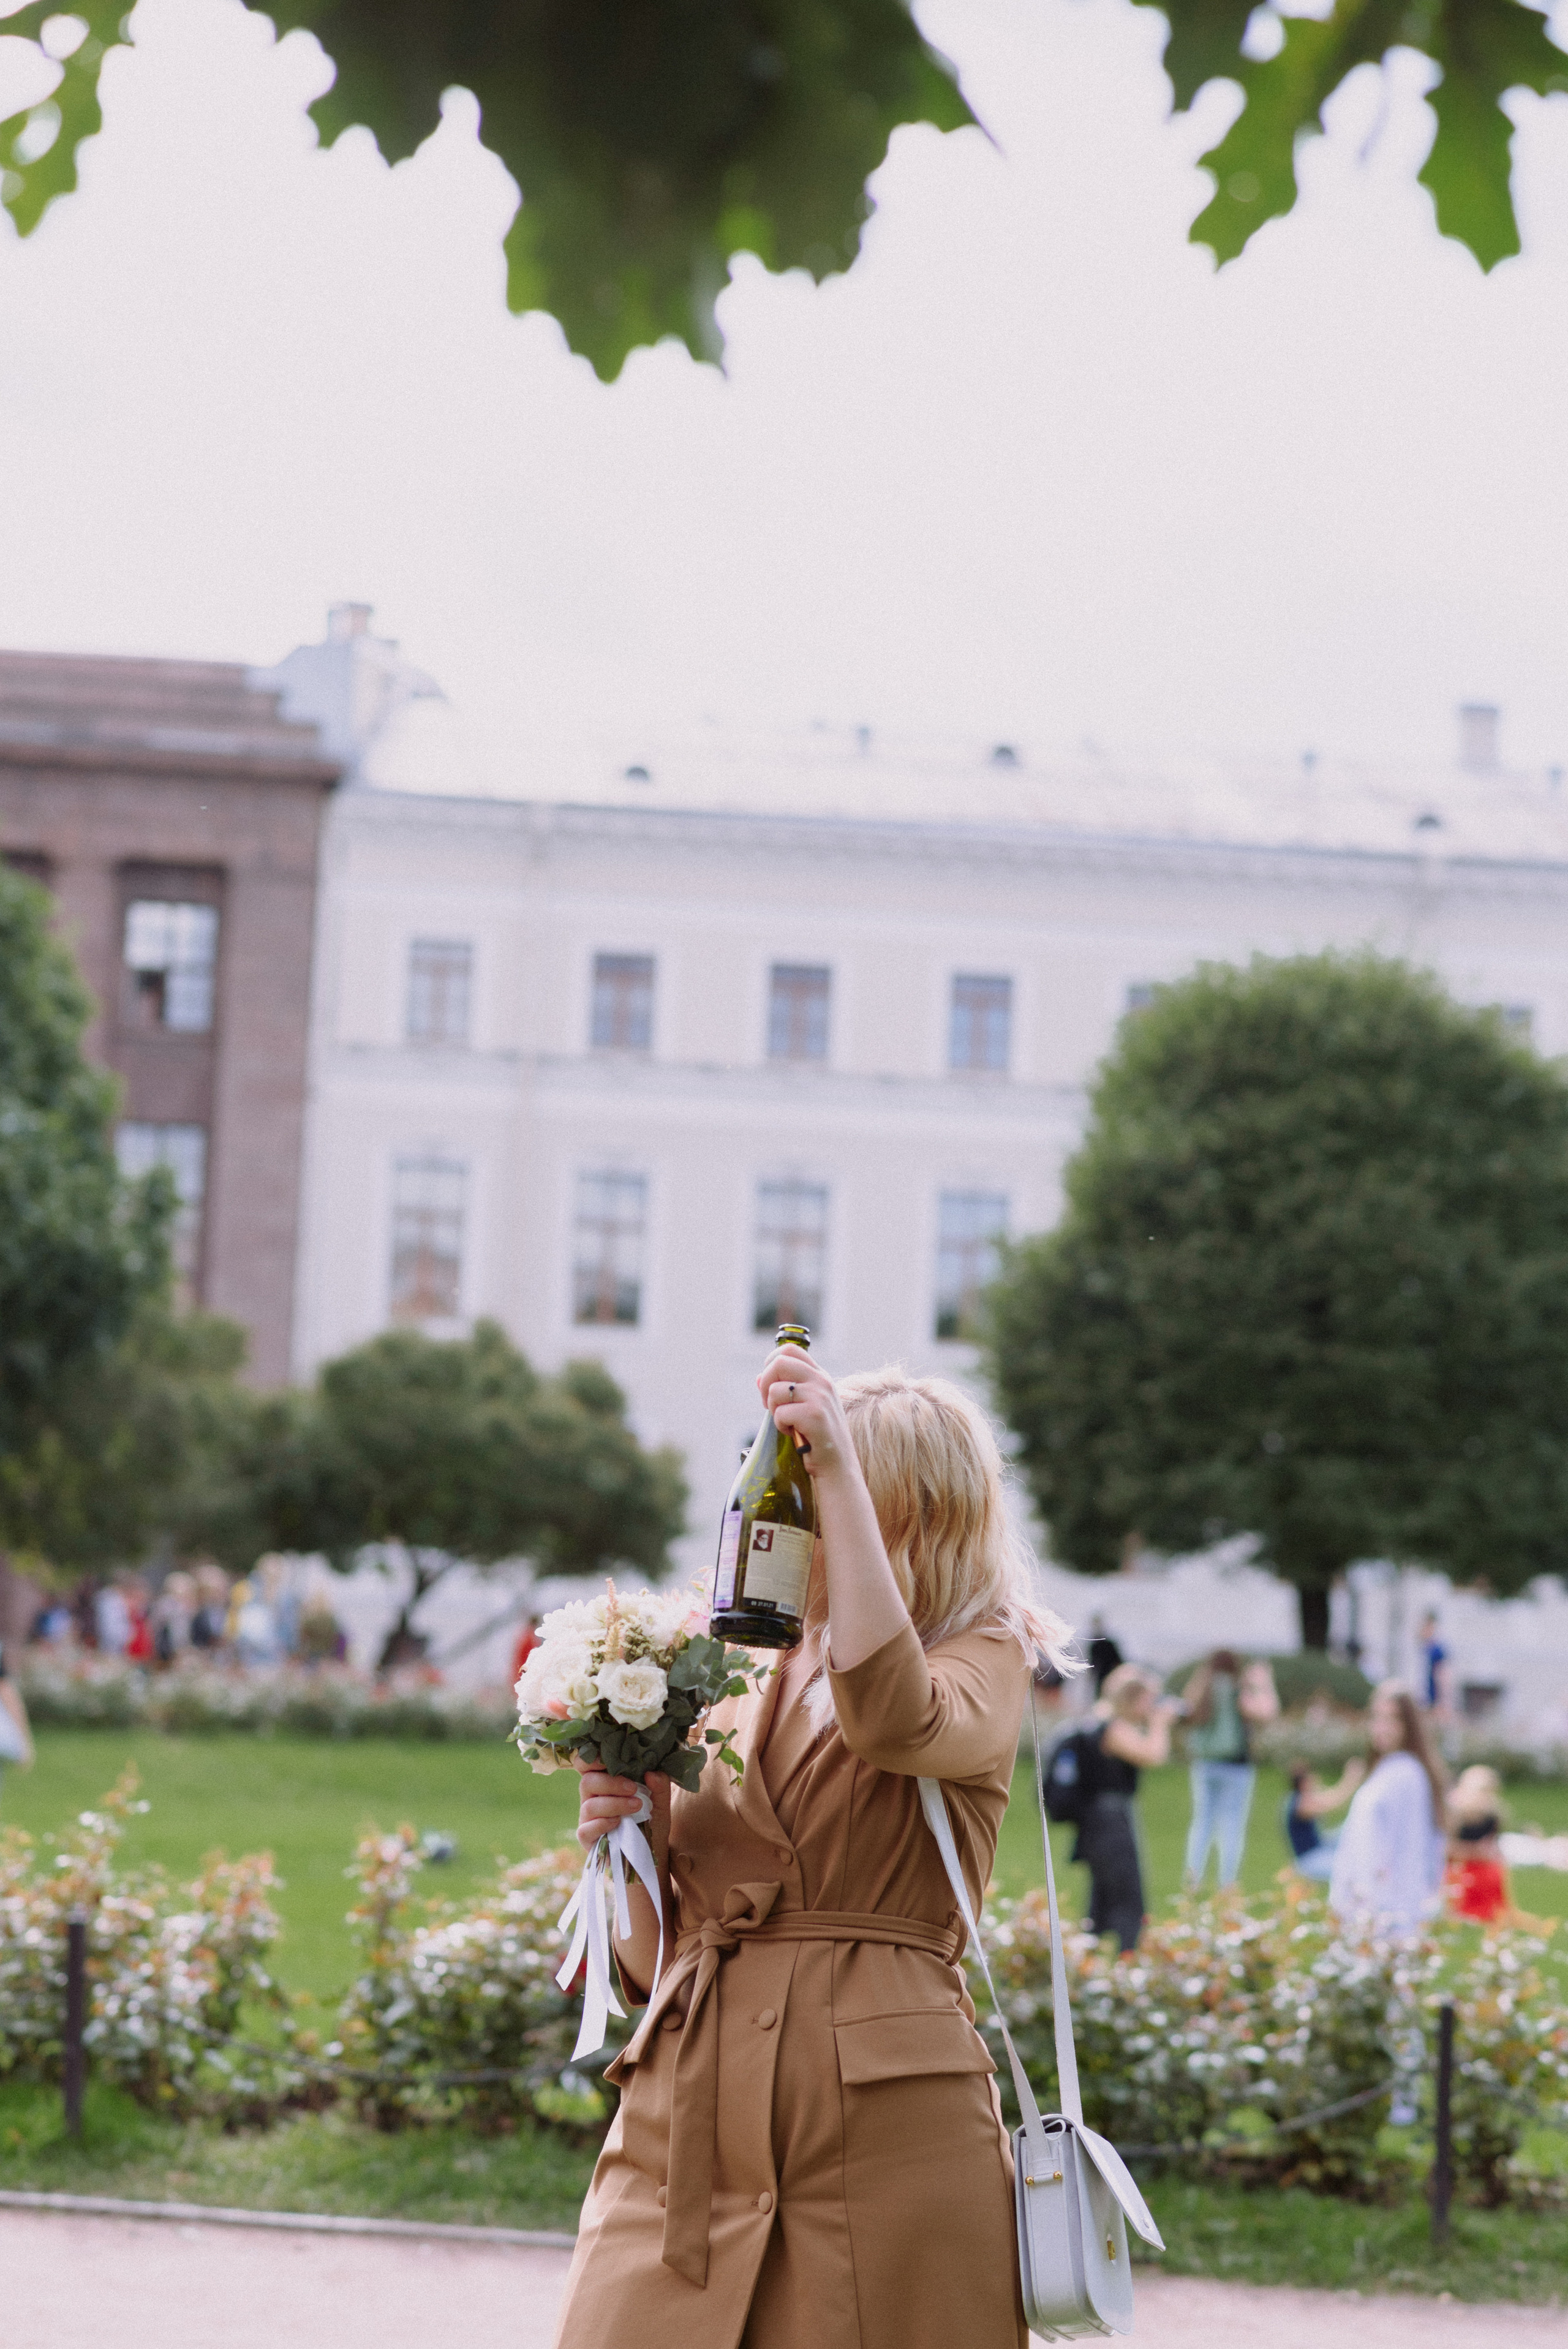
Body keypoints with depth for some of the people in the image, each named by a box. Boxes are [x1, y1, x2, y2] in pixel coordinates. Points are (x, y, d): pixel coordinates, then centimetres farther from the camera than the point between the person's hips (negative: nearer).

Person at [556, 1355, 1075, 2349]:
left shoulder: (986, 1659, 5)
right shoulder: (734, 1678, 18)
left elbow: (897, 1718, -22)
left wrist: (838, 1469, -19)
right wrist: (637, 1834, -2)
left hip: (884, 2123, -4)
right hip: (686, 2118, 4)